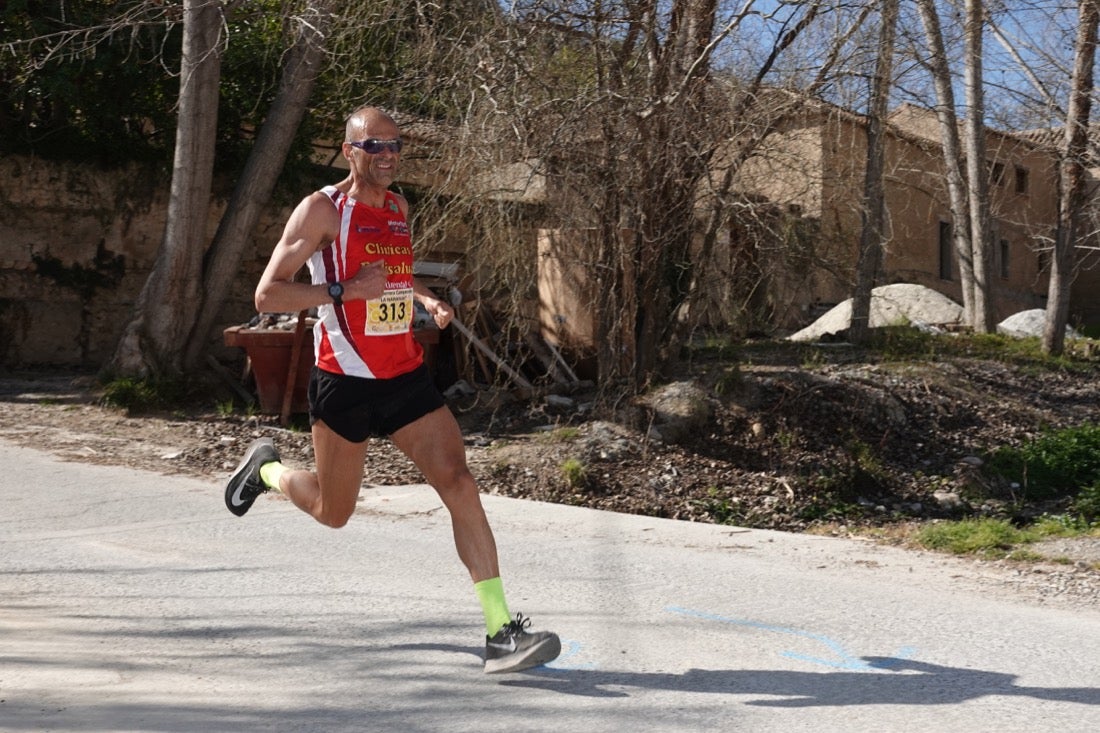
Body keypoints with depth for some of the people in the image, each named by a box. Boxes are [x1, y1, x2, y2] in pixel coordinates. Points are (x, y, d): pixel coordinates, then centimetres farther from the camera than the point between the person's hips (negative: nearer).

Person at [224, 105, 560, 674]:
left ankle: (500, 631, -11)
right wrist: (346, 290, -23)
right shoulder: (322, 209, -10)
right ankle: (266, 468, 44)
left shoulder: (399, 208, 11)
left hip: (406, 376, 5)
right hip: (345, 380, -5)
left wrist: (426, 299, 9)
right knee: (332, 513, 11)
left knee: (458, 483, -11)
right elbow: (267, 295, -13)